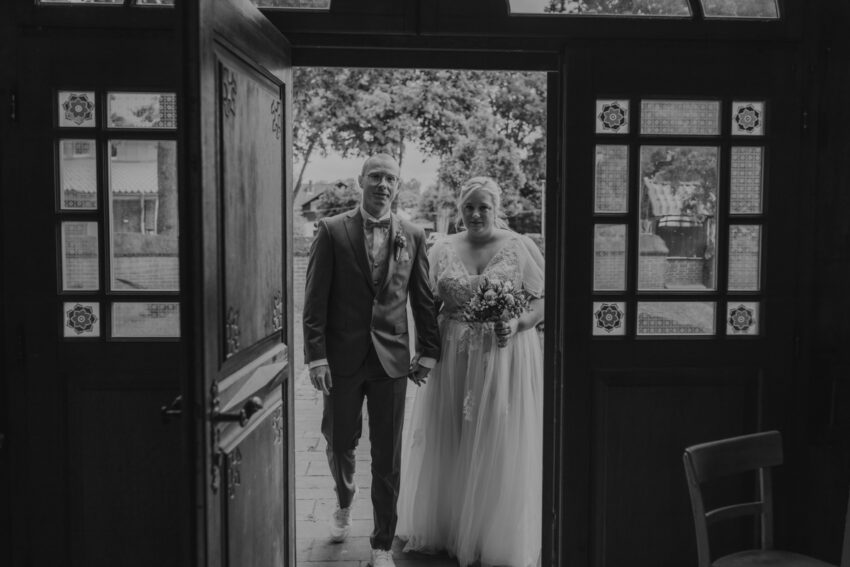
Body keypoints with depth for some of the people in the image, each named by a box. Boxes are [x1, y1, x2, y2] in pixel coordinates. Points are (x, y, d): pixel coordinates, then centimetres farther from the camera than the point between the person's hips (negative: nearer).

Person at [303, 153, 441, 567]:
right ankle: (344, 502, 46)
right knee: (339, 443, 14)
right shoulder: (332, 231, -2)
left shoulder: (413, 236, 4)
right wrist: (316, 355, -11)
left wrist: (429, 351, 5)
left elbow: (423, 298, 8)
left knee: (387, 458, 6)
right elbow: (315, 299, -5)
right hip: (342, 357, -1)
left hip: (391, 359, 1)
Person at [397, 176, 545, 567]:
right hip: (452, 357, 3)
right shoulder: (443, 249, 7)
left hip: (505, 356, -2)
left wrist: (516, 324, -21)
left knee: (499, 447, 4)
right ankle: (441, 529, 27)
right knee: (446, 444, 9)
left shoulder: (521, 248, -1)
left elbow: (543, 301, -3)